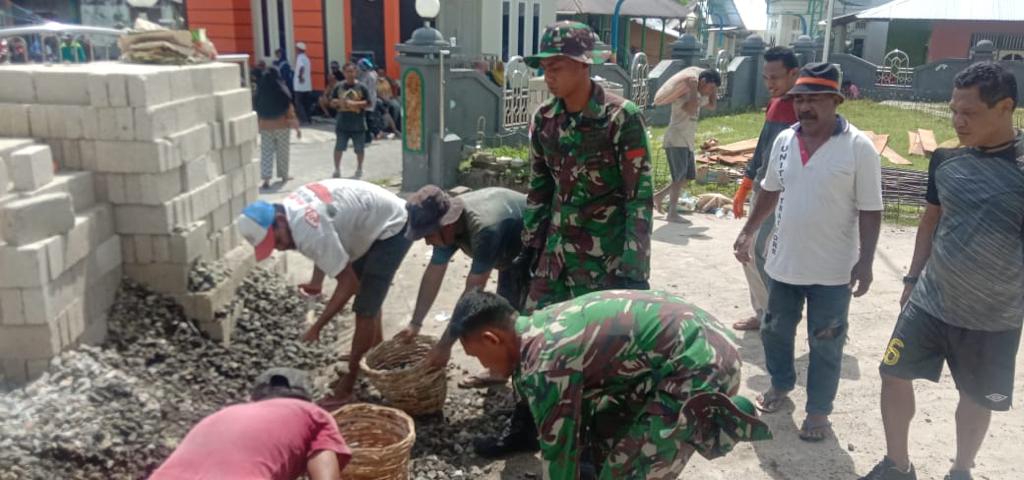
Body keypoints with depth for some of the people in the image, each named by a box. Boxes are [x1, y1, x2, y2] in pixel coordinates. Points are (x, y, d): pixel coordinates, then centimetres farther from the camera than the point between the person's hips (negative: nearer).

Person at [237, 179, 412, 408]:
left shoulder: (309, 233, -34)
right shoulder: (291, 209, -6)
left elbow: (348, 282, -26)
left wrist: (317, 327, -20)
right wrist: (316, 281, 1)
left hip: (392, 228, -10)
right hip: (376, 220, 10)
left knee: (364, 309, -8)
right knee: (367, 296, 26)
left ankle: (348, 387, 4)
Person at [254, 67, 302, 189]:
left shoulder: (260, 94, -3)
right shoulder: (283, 93, -10)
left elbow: (257, 112, 2)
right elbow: (290, 112, -8)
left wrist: (257, 127, 14)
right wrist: (297, 127, -1)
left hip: (265, 127, 1)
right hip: (282, 126, -1)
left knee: (266, 153, 3)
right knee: (283, 151, 15)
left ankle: (266, 180, -6)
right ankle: (283, 175, 27)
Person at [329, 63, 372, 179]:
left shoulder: (361, 87, -2)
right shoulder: (338, 87, 5)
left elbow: (369, 104, -5)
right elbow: (332, 102, 10)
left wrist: (355, 103, -17)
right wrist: (338, 102, -12)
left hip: (358, 124, -1)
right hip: (342, 123, 2)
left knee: (359, 149, 8)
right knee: (339, 147, 2)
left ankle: (359, 169, 26)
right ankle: (337, 169, 14)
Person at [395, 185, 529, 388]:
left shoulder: (484, 229, -42)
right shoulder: (447, 222, -16)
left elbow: (473, 292, -38)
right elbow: (433, 274, -7)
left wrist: (445, 344, -34)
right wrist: (415, 323, -5)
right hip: (512, 252, 8)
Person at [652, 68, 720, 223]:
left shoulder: (699, 95, 14)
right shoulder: (682, 93, -15)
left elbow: (712, 105, 28)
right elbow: (691, 110, -33)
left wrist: (714, 90, 15)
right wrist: (694, 88, -25)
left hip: (687, 142, 10)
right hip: (676, 141, -10)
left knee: (688, 176, 12)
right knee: (680, 178, -11)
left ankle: (659, 196, 21)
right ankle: (672, 214, -7)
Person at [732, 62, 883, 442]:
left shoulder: (859, 147, -14)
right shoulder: (784, 140, 0)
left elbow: (870, 210, -11)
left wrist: (865, 262, -14)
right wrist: (749, 232, 12)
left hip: (832, 269, -4)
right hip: (784, 261, 5)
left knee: (825, 344, 10)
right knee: (775, 331, 19)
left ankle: (819, 409, 27)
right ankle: (781, 384, 42)